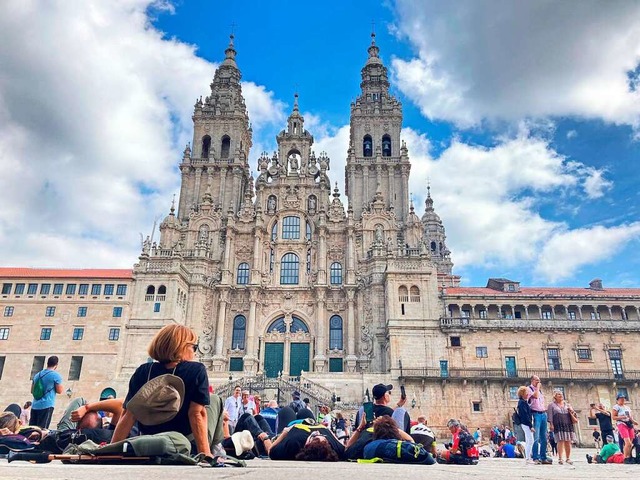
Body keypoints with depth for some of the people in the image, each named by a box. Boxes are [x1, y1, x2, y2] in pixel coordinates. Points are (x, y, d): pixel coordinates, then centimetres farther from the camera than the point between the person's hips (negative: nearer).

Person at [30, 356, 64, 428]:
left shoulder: (37, 375, 13)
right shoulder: (56, 375, -8)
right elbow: (59, 391, -5)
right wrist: (62, 388, 14)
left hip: (35, 405, 6)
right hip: (47, 406, -6)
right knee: (42, 429, -7)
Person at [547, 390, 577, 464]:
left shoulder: (567, 405, 21)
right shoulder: (552, 405, 12)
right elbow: (550, 416, 3)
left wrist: (571, 411, -1)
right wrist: (551, 425, -7)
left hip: (568, 425, 4)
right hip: (558, 425, -4)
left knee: (568, 442, 0)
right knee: (560, 441, -12)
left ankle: (568, 458, 12)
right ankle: (560, 458, -10)